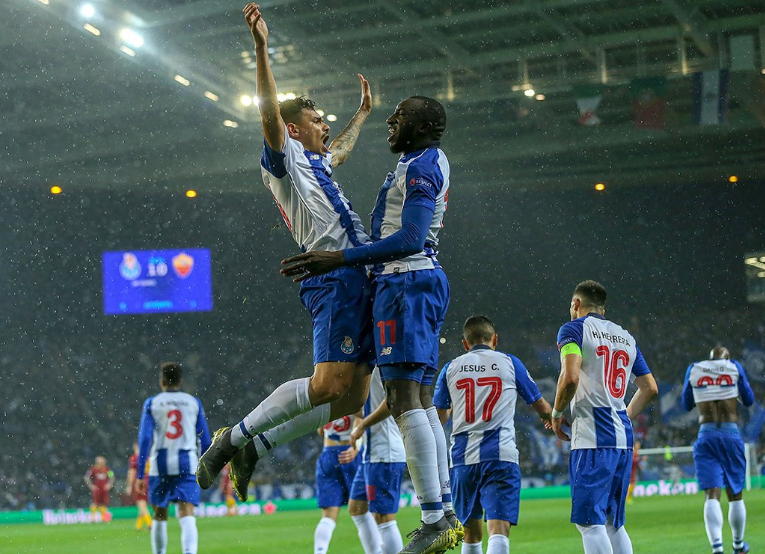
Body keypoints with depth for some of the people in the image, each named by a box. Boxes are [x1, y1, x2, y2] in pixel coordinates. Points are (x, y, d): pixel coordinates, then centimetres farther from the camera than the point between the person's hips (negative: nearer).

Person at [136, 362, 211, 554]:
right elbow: (205, 440, 9)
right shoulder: (194, 403, 8)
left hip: (160, 465, 0)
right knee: (186, 514, -10)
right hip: (187, 465, 0)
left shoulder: (151, 403, 4)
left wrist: (140, 474, -2)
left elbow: (144, 439, -3)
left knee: (160, 515, 16)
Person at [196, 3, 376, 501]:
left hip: (357, 282, 10)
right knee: (329, 385, -20)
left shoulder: (317, 162, 28)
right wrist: (262, 48, -27)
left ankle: (255, 446, 8)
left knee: (353, 396, 4)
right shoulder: (286, 157, 1)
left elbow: (340, 151, 52)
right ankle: (236, 436, -10)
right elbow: (270, 112, -17)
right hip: (337, 278, -10)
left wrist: (363, 113, 62)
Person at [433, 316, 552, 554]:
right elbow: (541, 406, 17)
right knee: (499, 530, -14)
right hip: (501, 455, -2)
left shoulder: (451, 368, 12)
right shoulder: (509, 363, 8)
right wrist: (552, 419, 40)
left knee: (471, 533, 17)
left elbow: (438, 417, 16)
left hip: (463, 457, 3)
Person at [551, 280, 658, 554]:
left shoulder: (574, 329, -1)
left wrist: (557, 413, -2)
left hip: (592, 440, -7)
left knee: (590, 522, -9)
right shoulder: (626, 337, 19)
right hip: (624, 438, 7)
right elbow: (650, 388, 21)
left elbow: (570, 377, -17)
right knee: (613, 523, 13)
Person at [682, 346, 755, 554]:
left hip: (706, 436, 0)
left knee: (712, 496, -9)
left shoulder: (693, 369, 7)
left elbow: (687, 404, 18)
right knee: (735, 495, 15)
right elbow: (749, 400, 15)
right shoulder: (735, 367, 5)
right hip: (731, 434, 0)